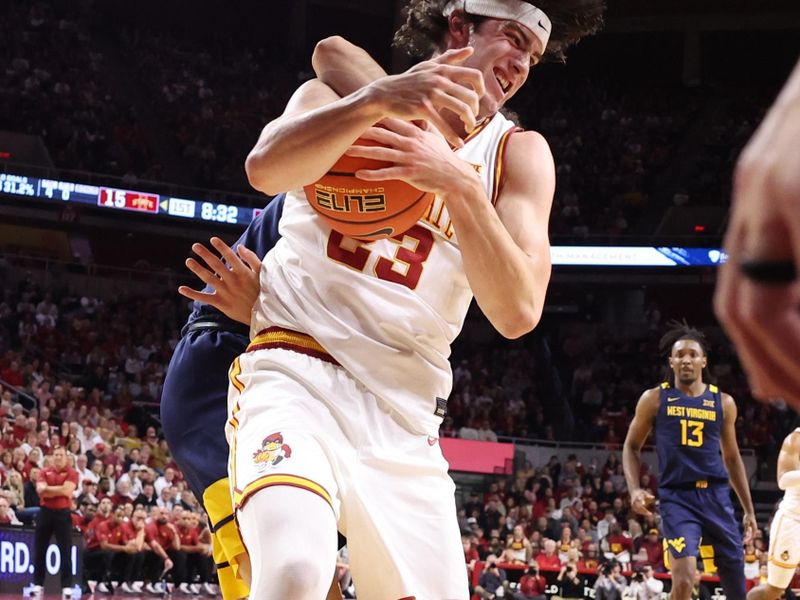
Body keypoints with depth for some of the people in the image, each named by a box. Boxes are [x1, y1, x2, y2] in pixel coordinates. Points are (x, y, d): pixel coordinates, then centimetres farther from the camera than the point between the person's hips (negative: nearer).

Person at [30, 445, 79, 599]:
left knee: (65, 552, -4)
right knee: (39, 550, 6)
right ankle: (37, 585, 14)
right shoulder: (44, 472, 8)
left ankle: (67, 587, -2)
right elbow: (41, 490, -7)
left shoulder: (71, 473, 0)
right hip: (45, 512, 3)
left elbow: (66, 490, -15)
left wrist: (48, 489, -7)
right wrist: (59, 490, -14)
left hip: (63, 513, -3)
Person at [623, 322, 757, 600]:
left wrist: (749, 509, 16)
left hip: (716, 495, 3)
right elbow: (631, 447, 9)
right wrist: (634, 489, -8)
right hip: (677, 497, -3)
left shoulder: (723, 402, 9)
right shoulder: (654, 399, 2)